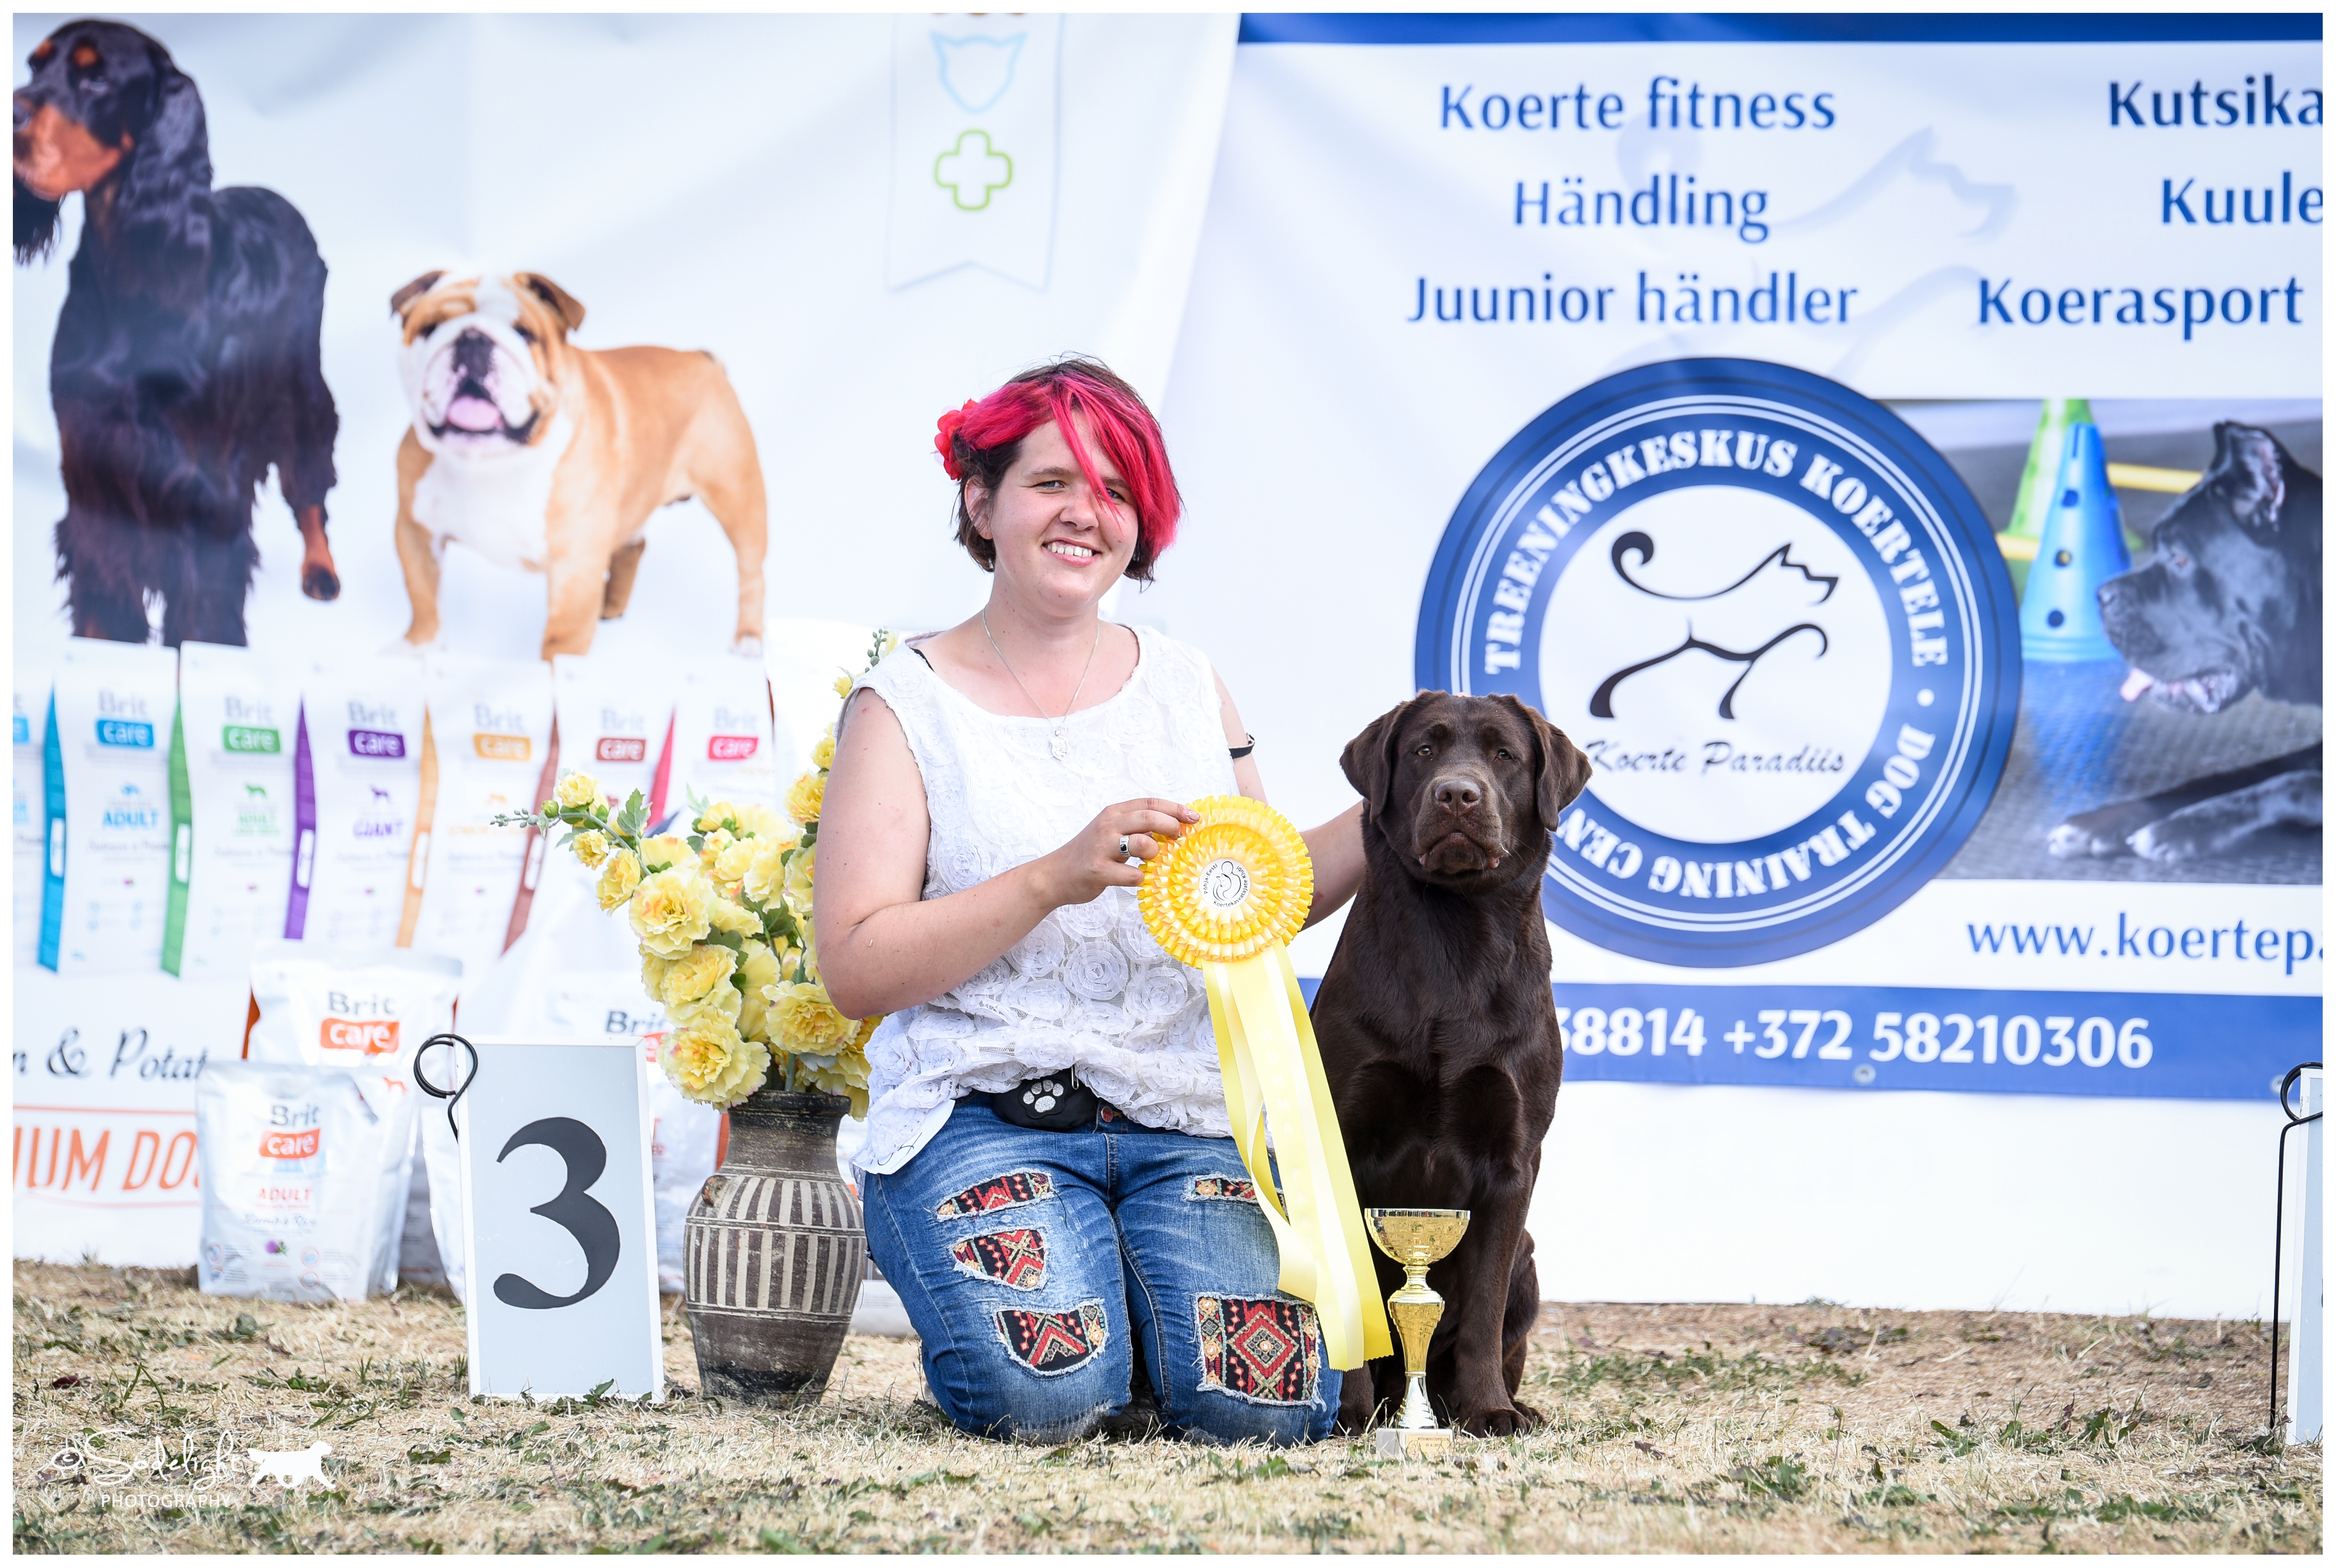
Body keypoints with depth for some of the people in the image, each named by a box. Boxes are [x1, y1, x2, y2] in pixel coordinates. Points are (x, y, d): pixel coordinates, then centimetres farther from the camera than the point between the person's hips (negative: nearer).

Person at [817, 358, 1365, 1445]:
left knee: (1267, 1397, -22)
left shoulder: (1187, 687, 16)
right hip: (983, 1115, -3)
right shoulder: (906, 704, 2)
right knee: (1048, 1389, -29)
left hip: (1191, 1124, 3)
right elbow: (854, 969, -7)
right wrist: (1057, 878, -17)